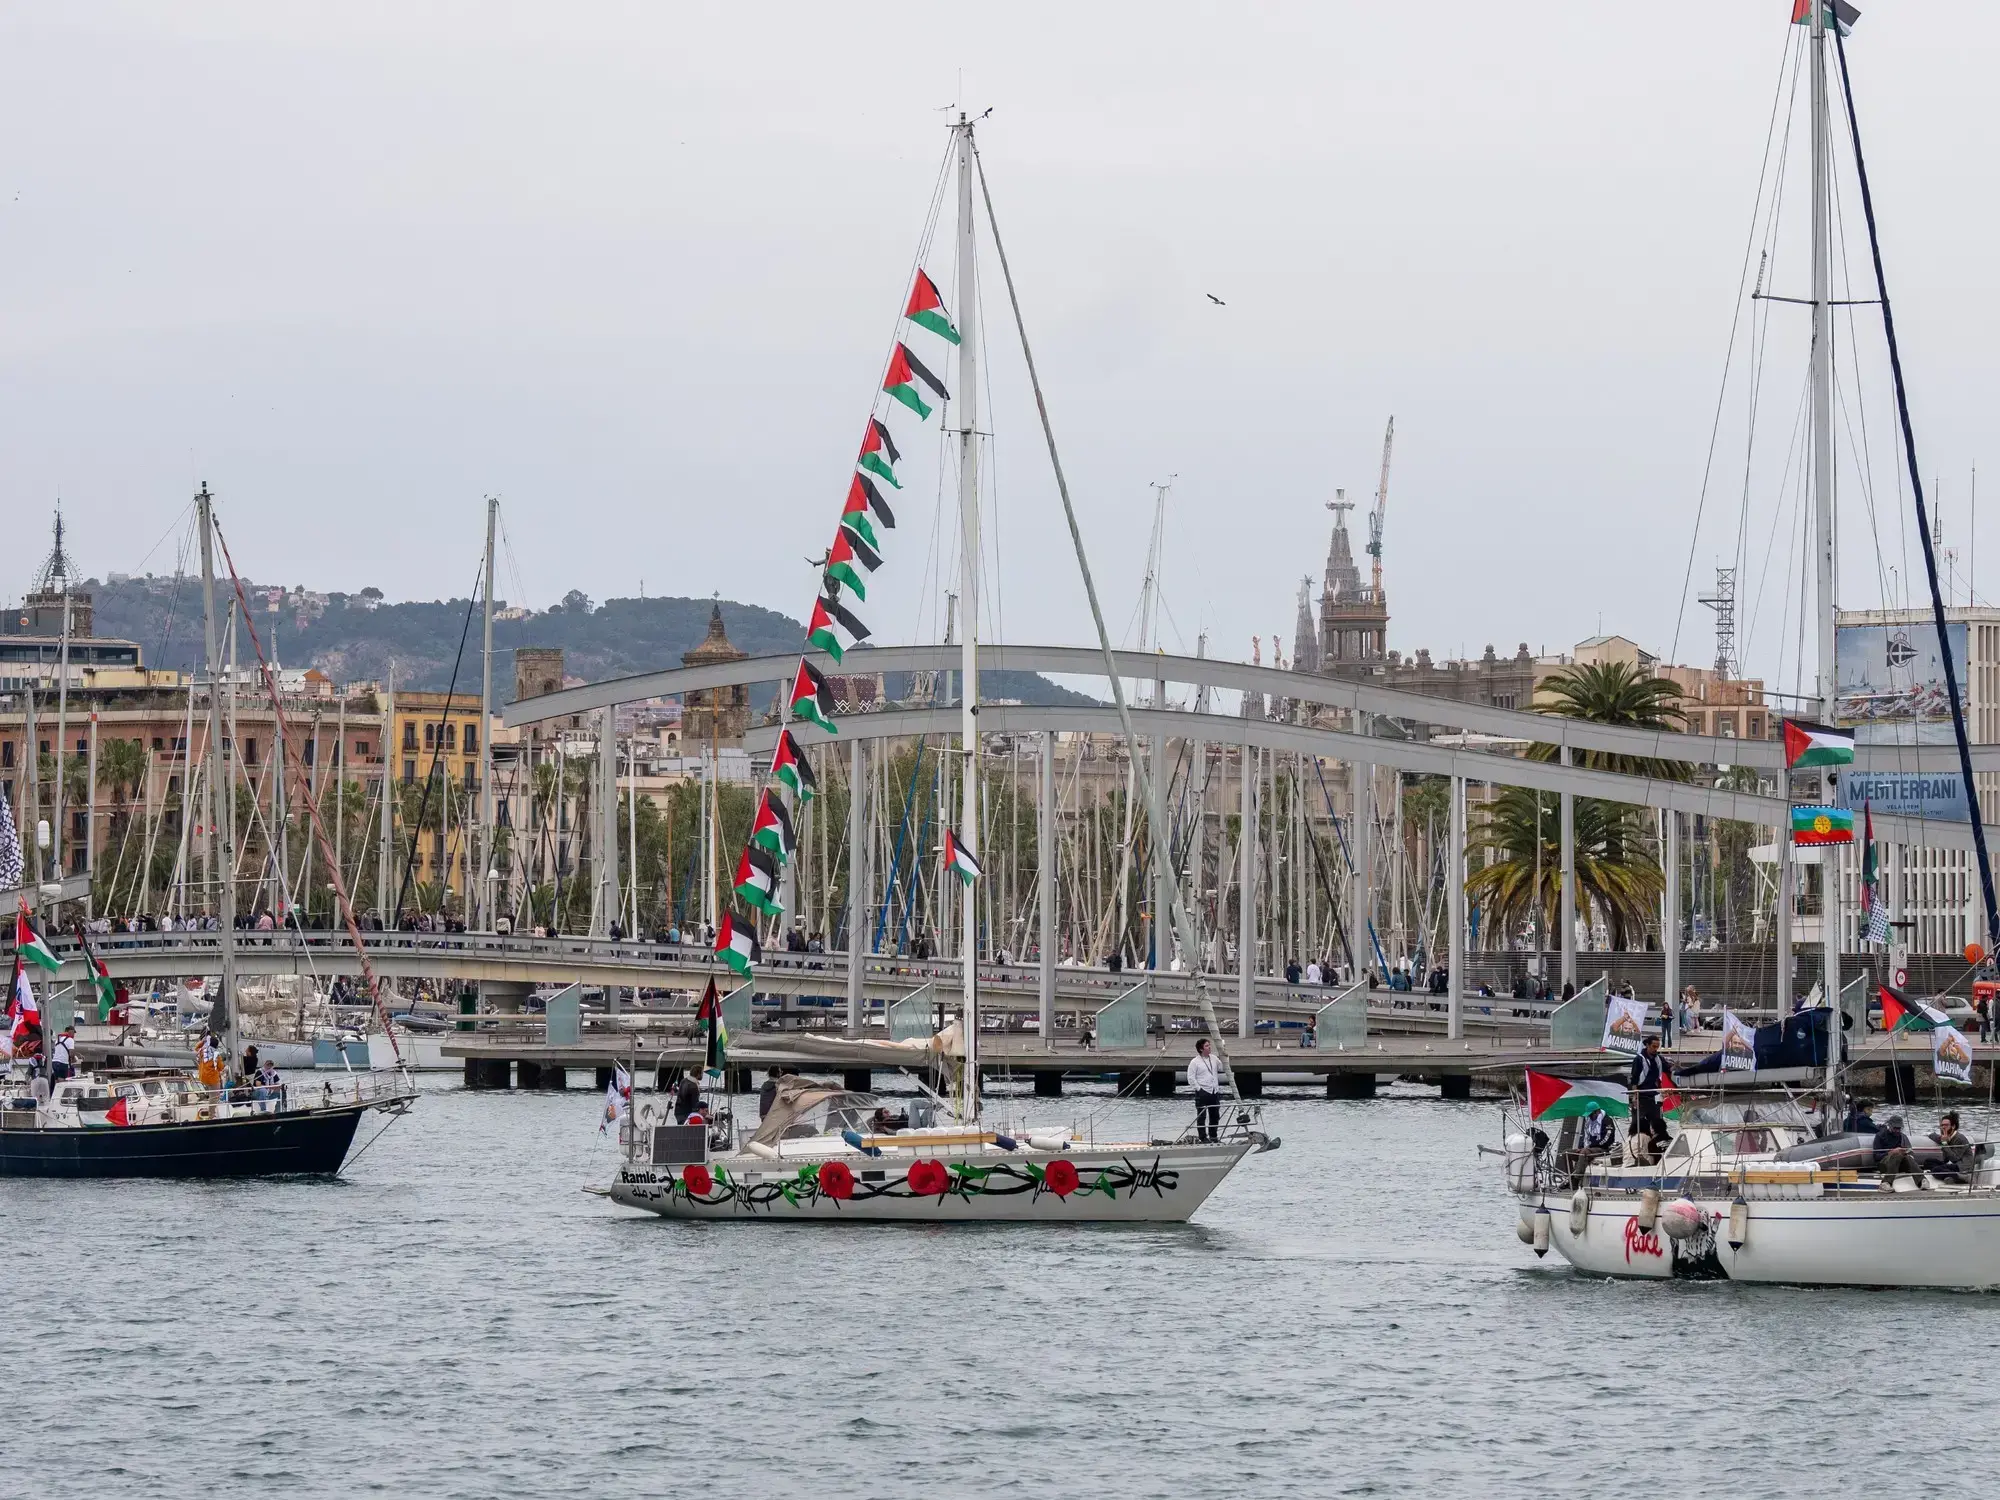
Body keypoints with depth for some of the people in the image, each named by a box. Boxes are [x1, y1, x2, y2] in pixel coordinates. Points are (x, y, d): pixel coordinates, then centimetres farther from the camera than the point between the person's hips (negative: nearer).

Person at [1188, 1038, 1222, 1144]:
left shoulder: (1214, 1059, 11)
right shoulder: (1195, 1062, -6)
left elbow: (1222, 1068, 16)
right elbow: (1191, 1078, -8)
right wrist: (1198, 1088, -13)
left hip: (1215, 1092, 6)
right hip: (1202, 1092, -6)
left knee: (1215, 1116, 10)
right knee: (1202, 1116, -1)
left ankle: (1213, 1136, 21)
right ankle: (1202, 1137, 3)